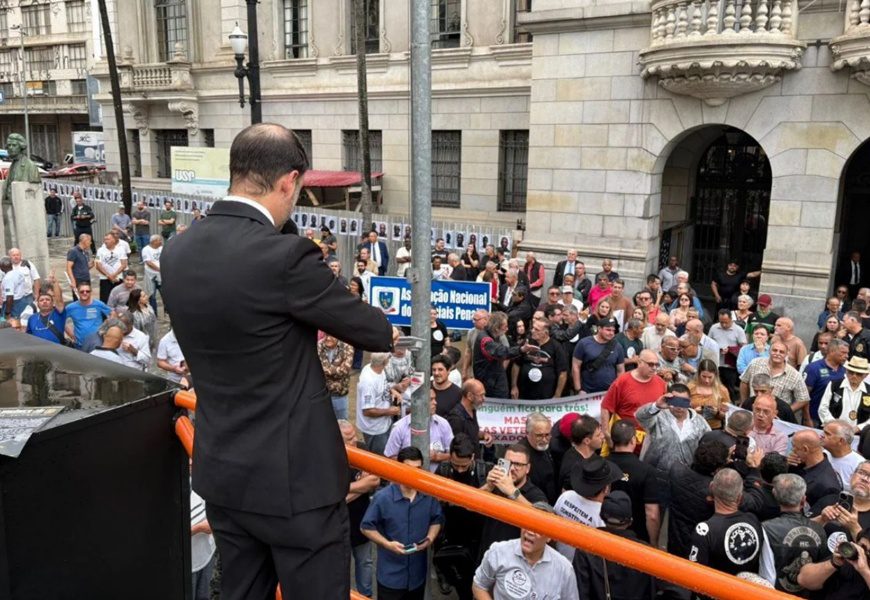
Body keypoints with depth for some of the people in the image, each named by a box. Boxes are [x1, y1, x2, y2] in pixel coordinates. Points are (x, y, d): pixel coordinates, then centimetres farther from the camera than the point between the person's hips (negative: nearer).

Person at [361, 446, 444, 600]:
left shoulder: (429, 495, -6)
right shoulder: (383, 497, -17)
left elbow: (437, 520, 9)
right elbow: (366, 527, -9)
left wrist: (430, 538, -10)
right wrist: (387, 544, -20)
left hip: (418, 572, 4)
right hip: (391, 574, -4)